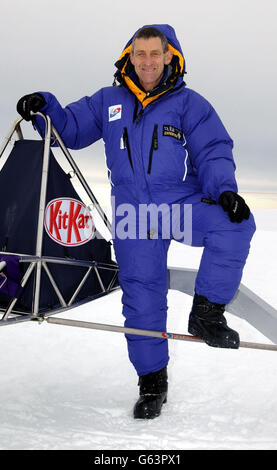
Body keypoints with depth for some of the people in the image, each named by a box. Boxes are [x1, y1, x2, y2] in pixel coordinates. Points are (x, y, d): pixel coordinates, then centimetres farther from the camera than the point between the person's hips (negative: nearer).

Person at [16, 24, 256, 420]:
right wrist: (45, 107, -1)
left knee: (235, 224, -30)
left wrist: (225, 190, -20)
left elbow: (214, 152, -1)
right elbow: (70, 128, 20)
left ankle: (206, 312, -16)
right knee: (141, 295, 0)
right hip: (134, 216, 2)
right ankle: (152, 379, 16)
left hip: (184, 204, -1)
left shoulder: (189, 104, 5)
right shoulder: (107, 102, 13)